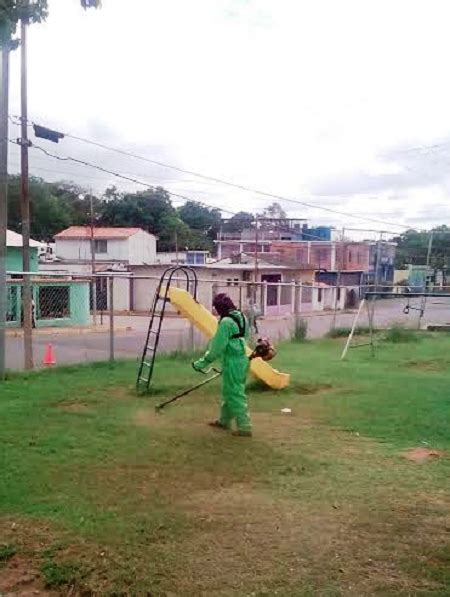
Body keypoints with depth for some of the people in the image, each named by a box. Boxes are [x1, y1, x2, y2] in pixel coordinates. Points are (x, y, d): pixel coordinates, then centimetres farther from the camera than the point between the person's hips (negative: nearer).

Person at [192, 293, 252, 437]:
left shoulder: (226, 321, -18)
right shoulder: (241, 317, 6)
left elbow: (217, 347, -18)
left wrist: (203, 362, -12)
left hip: (232, 362, -9)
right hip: (242, 358, 9)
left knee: (235, 394, -1)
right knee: (228, 391, 20)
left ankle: (245, 427, 2)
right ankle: (224, 421, 33)